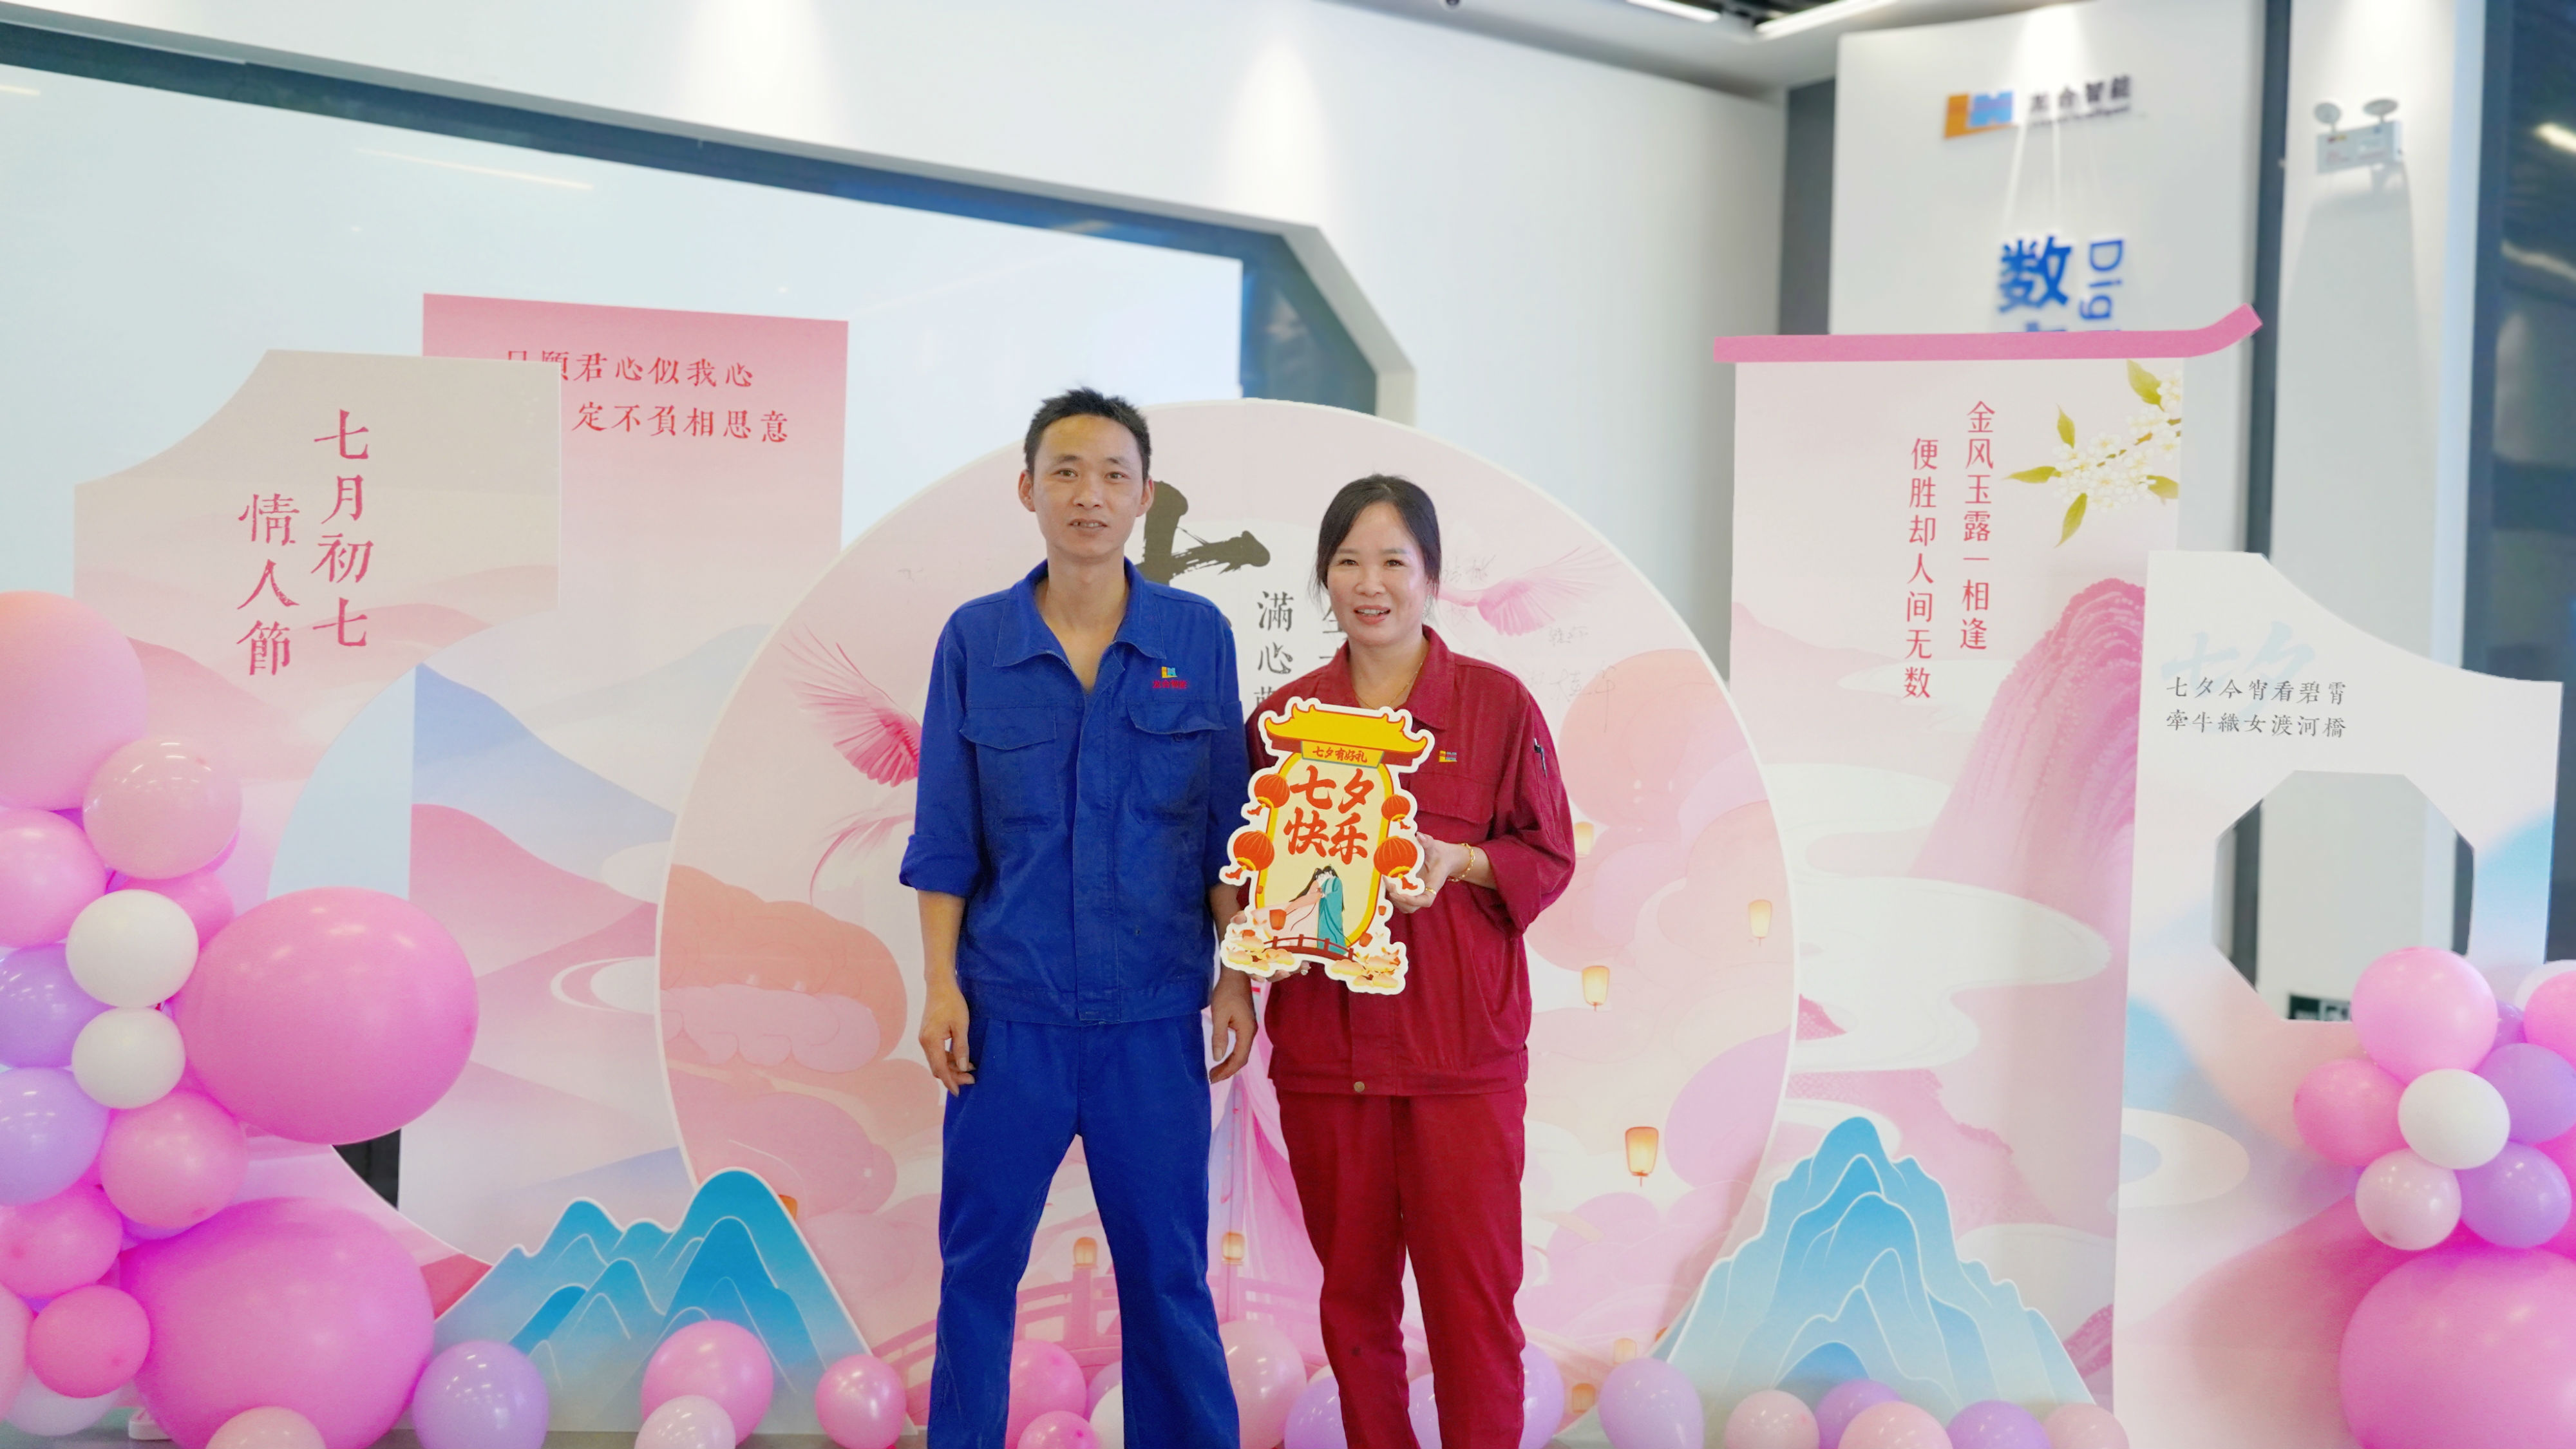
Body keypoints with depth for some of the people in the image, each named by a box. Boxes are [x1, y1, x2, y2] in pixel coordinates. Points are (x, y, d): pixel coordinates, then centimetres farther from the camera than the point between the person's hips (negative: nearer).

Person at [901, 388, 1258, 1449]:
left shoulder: (1198, 636, 0)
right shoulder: (975, 640, 1)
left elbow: (1227, 826, 3)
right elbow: (945, 835, 3)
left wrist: (1237, 978, 0)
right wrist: (940, 986, -2)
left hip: (1154, 1007, 0)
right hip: (1008, 1004, 0)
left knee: (1167, 1265, 9)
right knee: (979, 1259, 9)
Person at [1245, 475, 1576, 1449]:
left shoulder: (1498, 704, 0)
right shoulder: (1285, 715, 7)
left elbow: (1549, 857, 3)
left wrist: (1458, 863, -15)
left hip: (1462, 1045, -2)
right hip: (1324, 1041, 3)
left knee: (1471, 1286, -1)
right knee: (1353, 1285, 11)